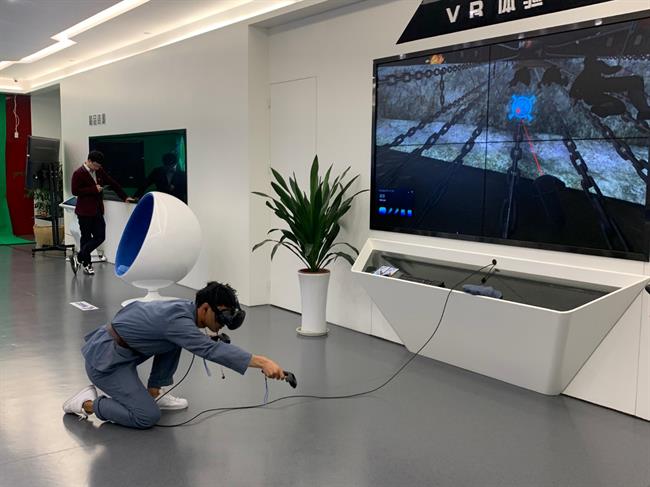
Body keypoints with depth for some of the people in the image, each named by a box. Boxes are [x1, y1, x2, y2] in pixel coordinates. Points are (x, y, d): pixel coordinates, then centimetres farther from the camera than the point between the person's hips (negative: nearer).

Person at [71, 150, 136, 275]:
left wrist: (124, 197, 12)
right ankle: (86, 264, 13)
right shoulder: (78, 173, -9)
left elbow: (113, 183, 16)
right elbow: (75, 191, -16)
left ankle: (79, 258, 12)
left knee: (100, 236, 1)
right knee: (86, 237, 1)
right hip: (85, 211, -6)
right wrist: (94, 189, -17)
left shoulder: (99, 171, 11)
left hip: (97, 210, 7)